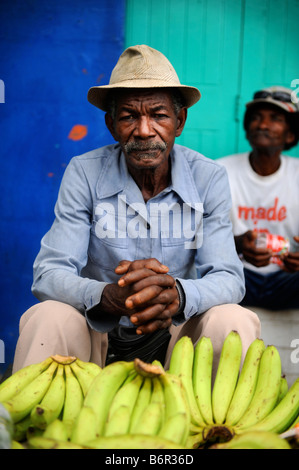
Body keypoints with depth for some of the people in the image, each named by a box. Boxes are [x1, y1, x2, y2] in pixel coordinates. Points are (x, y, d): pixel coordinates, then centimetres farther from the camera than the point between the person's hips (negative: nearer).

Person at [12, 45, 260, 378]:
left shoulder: (209, 179, -8)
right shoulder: (84, 174, -11)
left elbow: (228, 278, -13)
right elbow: (48, 274, -16)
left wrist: (178, 294, -38)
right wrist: (110, 296, -39)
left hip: (175, 332, 1)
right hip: (96, 334, 0)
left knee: (236, 322, -26)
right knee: (47, 318, -30)